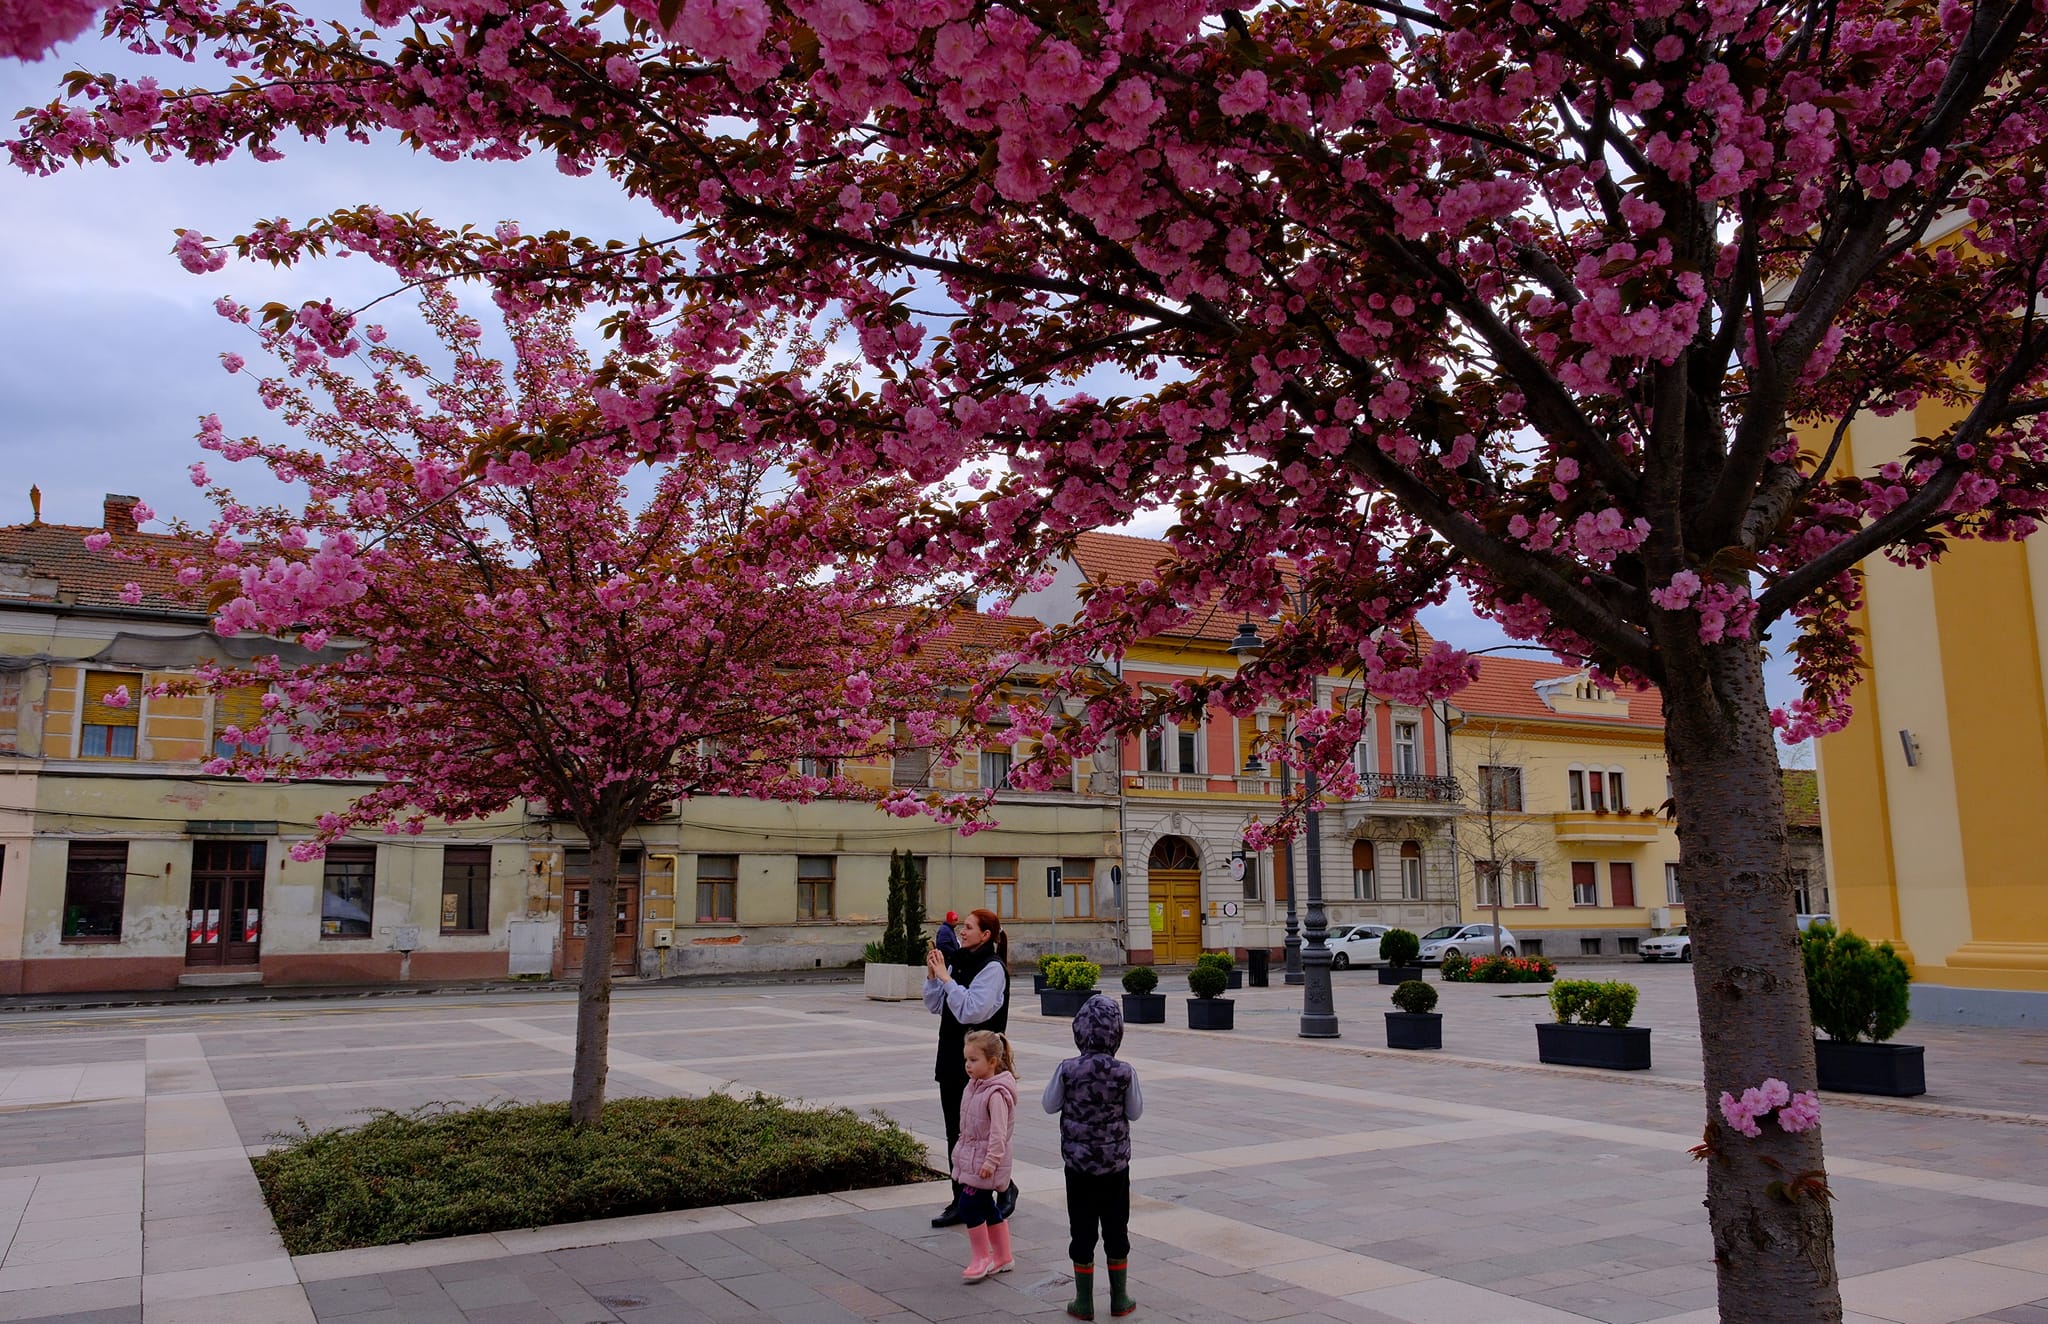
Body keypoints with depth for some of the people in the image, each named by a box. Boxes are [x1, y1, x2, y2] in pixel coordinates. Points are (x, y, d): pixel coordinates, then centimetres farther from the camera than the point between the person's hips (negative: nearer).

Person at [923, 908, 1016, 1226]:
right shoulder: (957, 963, 11)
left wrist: (945, 977, -22)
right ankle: (961, 1203, 18)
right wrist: (932, 975, -1)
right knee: (955, 1133, 10)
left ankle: (1005, 1187, 22)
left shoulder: (993, 968, -13)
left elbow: (972, 1010, -24)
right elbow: (934, 1006, 13)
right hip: (952, 1057, 8)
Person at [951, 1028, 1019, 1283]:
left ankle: (981, 1257, 4)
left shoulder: (996, 1093, -22)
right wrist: (961, 1150, 22)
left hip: (984, 1162, -9)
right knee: (987, 1206, 14)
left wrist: (991, 1161, -25)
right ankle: (1003, 1257, 24)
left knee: (969, 1205, -9)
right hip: (970, 1157, 10)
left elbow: (998, 1131, -24)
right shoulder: (974, 1086, 7)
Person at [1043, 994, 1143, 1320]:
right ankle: (1119, 1299, 21)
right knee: (1116, 1229, 13)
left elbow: (1050, 1105, -1)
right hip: (1115, 1162, 0)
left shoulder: (1068, 1070, -14)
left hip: (1078, 1162, 0)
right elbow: (1135, 1112, -1)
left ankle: (1084, 1301, 16)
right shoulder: (1125, 1073, -13)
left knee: (1082, 1231, 9)